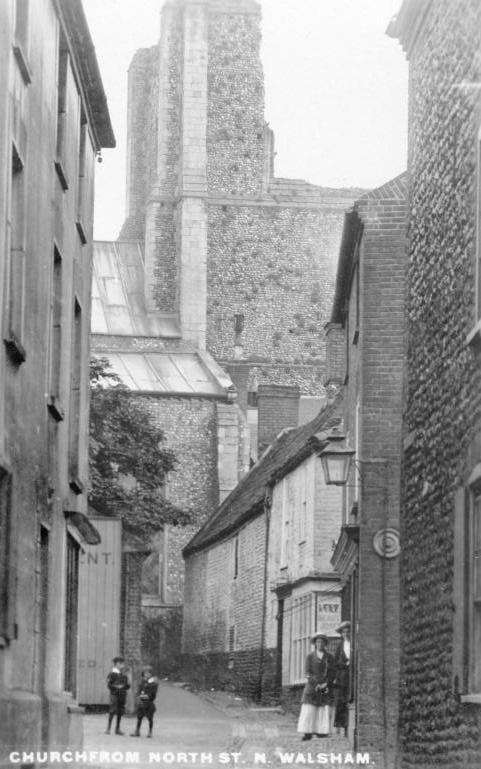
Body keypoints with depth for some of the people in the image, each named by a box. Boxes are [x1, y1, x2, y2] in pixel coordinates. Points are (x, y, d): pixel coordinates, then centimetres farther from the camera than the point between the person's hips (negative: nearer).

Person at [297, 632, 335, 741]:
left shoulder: (329, 657, 9)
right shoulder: (310, 657, 7)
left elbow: (332, 673, 5)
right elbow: (308, 673, 2)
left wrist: (326, 684, -10)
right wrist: (317, 684, -10)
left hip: (326, 687, 1)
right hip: (312, 686, -1)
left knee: (324, 710, -6)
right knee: (309, 710, -8)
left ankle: (322, 731, -5)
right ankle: (308, 733, -11)